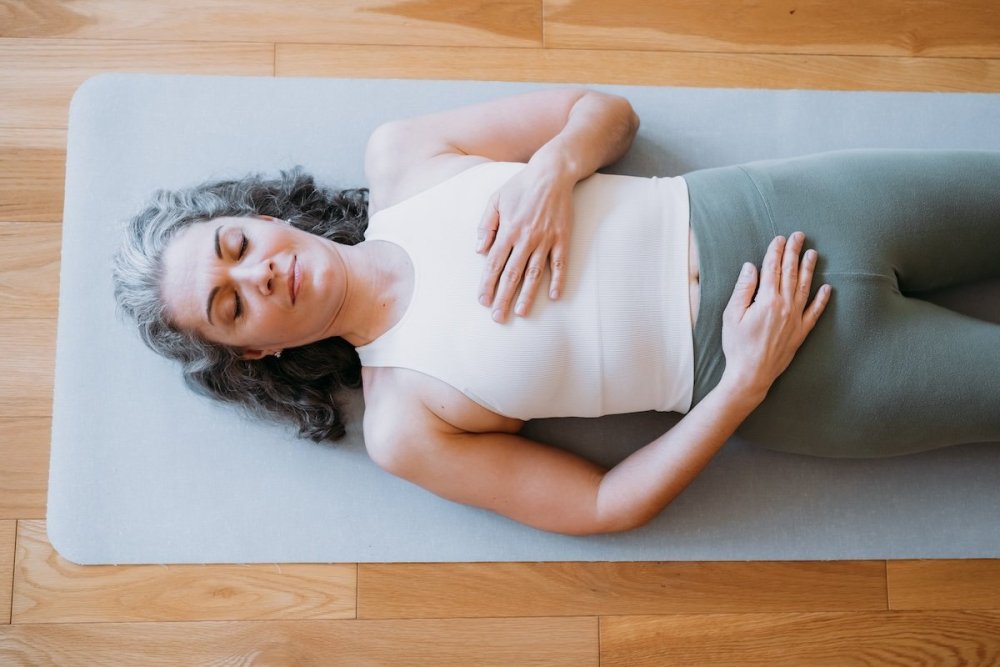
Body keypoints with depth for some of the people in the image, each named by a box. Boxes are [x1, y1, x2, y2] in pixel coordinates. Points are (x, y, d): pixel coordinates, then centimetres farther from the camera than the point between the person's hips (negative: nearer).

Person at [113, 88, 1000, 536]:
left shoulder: (398, 159, -5)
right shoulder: (402, 429, -11)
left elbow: (610, 110, 1)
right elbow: (605, 504, -9)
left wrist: (553, 167, -22)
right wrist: (745, 380, -22)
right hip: (788, 385, -3)